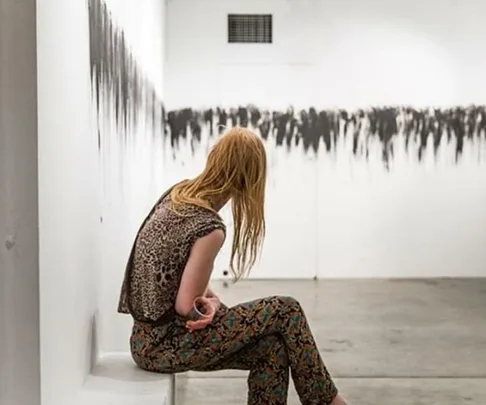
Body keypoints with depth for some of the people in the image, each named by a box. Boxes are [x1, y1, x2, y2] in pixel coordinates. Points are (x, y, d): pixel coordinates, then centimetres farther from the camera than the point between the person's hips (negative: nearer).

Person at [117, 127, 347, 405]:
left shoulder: (176, 195, 2)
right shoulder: (210, 228, -23)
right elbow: (186, 306, -18)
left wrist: (209, 299, -1)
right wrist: (214, 304, 2)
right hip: (164, 345, -8)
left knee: (272, 348, 7)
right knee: (286, 310, -5)